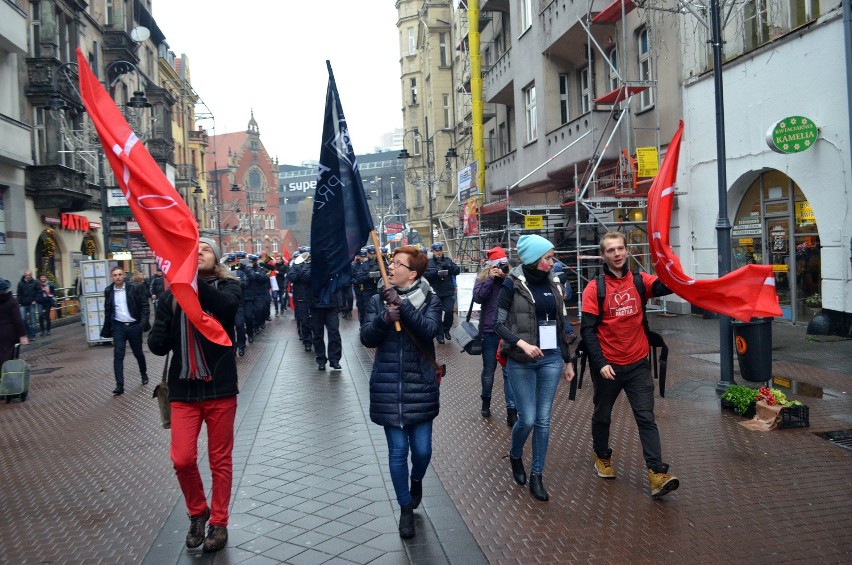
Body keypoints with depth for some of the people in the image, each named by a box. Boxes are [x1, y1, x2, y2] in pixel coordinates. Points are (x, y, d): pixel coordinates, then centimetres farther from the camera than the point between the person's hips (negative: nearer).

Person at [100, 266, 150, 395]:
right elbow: (107, 311, 11)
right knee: (118, 355, -6)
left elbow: (144, 306, -6)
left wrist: (143, 323, -15)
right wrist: (107, 329, 9)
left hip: (134, 326, -1)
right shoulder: (108, 291, 3)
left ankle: (144, 374, 39)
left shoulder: (135, 288, -6)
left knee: (138, 353, 13)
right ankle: (119, 385, -6)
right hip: (118, 327, 1)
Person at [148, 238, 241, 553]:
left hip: (219, 387, -2)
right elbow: (157, 345, 0)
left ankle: (219, 522, 27)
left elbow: (225, 304, -27)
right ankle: (197, 512, 26)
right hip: (183, 389, 2)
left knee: (220, 460, 8)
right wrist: (159, 340, -22)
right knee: (182, 459, -1)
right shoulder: (171, 296, 4)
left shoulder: (227, 286, -2)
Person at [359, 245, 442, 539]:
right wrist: (384, 319, -26)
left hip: (420, 386, -1)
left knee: (422, 449, 4)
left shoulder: (430, 300, -2)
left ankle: (416, 480, 40)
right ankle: (406, 509, 24)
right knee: (398, 450, 5)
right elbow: (367, 338, -7)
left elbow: (430, 330, -21)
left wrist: (402, 305, -29)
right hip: (388, 388, 1)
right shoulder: (377, 301, 3)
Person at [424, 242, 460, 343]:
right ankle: (440, 334, 15)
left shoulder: (448, 260, 9)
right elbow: (425, 275, -10)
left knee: (449, 311, -6)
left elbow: (457, 271, 0)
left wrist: (448, 266, -16)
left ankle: (446, 330, 18)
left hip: (448, 292, 1)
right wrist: (436, 272, -25)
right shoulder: (428, 262, 3)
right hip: (435, 293, -1)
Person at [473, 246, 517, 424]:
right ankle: (486, 401, 36)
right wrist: (491, 278, -17)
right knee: (489, 370, 14)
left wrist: (506, 278, -18)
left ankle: (511, 411, 4)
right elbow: (478, 297, -15)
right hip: (489, 331, 1)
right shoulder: (482, 278, 1)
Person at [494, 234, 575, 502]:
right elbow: (498, 323, -8)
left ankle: (536, 476, 19)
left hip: (551, 359, 4)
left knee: (543, 419, 6)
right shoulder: (513, 284, -7)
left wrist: (567, 360, 17)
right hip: (521, 362, -4)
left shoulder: (552, 283, 7)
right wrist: (522, 343, -23)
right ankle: (515, 455, 31)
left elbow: (560, 324, 14)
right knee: (527, 419, -2)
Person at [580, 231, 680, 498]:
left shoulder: (639, 280, 1)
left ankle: (657, 474, -3)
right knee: (602, 415, 17)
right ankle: (602, 457, 40)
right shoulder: (594, 288, -7)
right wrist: (600, 362, -19)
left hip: (638, 364, 1)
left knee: (646, 418, -2)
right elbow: (587, 330, -11)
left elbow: (667, 287, -19)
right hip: (608, 366, -1)